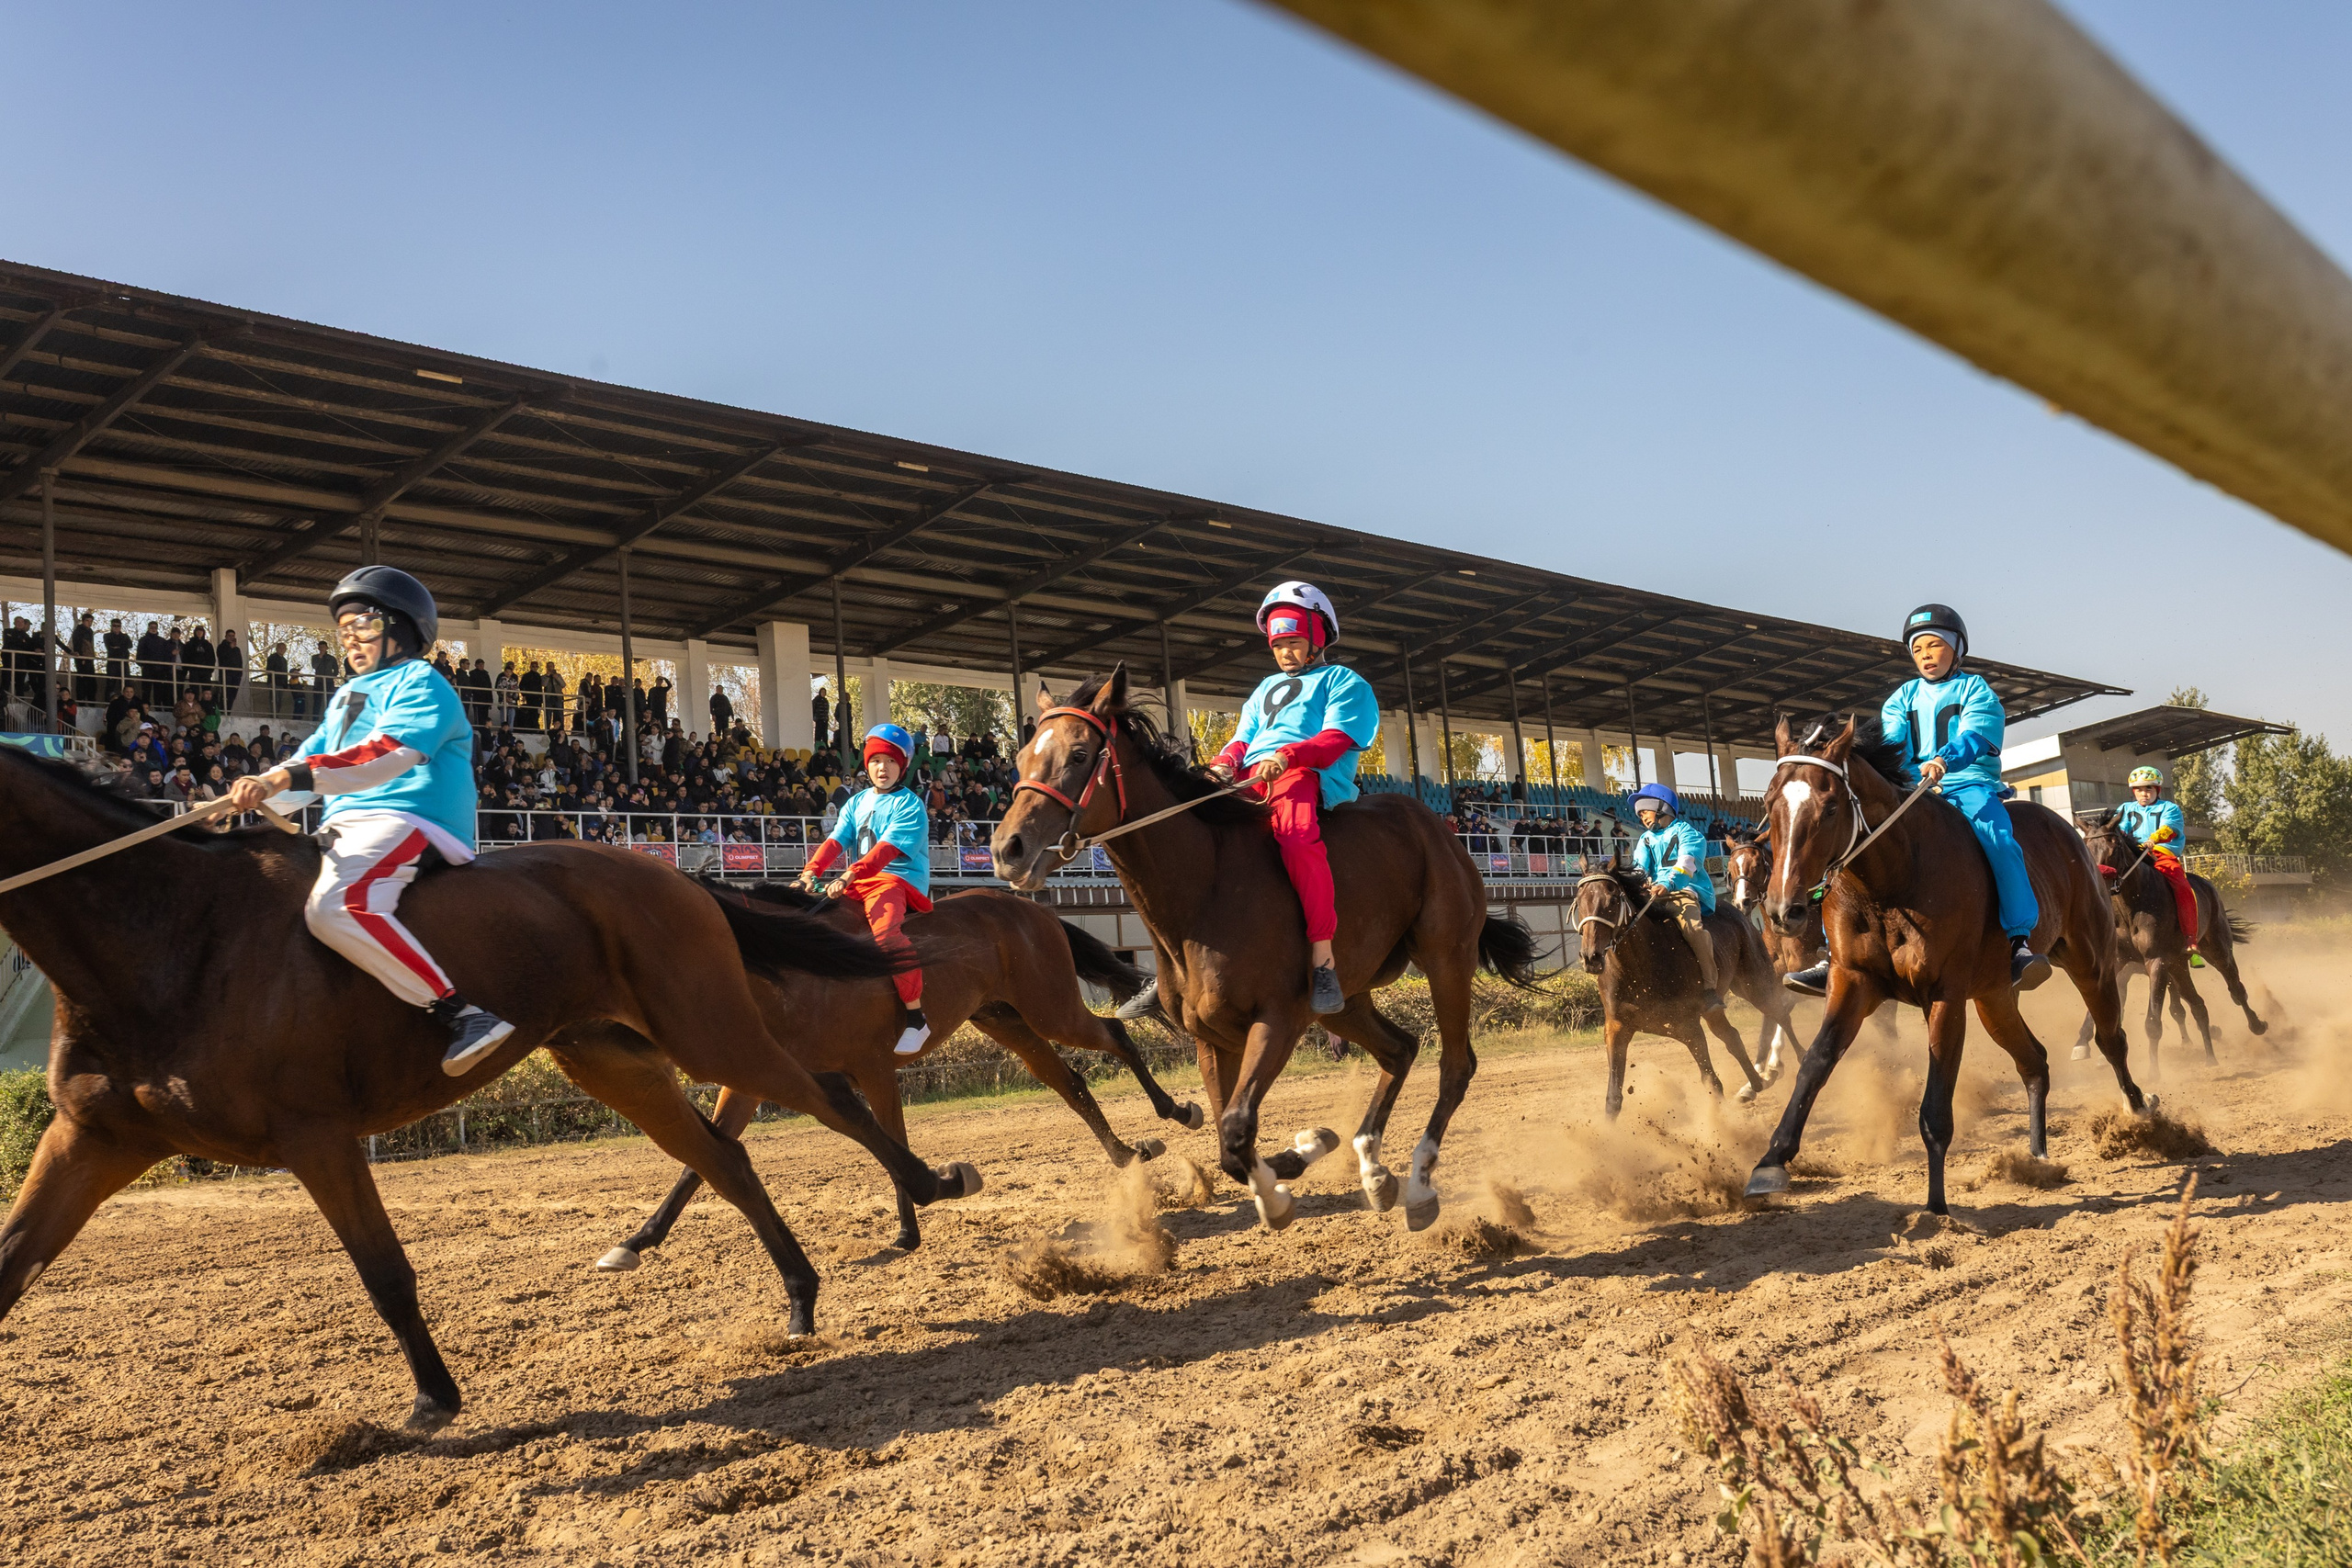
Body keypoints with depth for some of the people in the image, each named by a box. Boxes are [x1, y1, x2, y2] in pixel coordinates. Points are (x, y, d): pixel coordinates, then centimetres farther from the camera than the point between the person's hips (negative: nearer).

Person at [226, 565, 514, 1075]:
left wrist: (289, 776, -28)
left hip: (404, 819, -11)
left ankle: (463, 1015, -37)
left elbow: (387, 755, -19)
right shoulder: (349, 695, 30)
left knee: (336, 905, -35)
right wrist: (257, 788, 3)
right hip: (348, 828, 11)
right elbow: (313, 756, 25)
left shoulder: (420, 683, -1)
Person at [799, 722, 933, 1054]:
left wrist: (850, 875, -32)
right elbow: (835, 841, 6)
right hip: (861, 881, 9)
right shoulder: (857, 803, 17)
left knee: (886, 932, -34)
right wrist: (811, 871, -13)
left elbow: (886, 849, -20)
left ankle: (916, 1017, -33)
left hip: (899, 880, -9)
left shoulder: (909, 806, -6)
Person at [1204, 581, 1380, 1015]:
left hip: (1308, 777, -7)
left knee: (1297, 836, -40)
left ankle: (1323, 959, -42)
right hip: (1248, 781, 8)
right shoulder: (1266, 689, 36)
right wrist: (1225, 763, 0)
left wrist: (1287, 756, -23)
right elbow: (1242, 739, 26)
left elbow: (1337, 739, -4)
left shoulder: (1343, 682, 14)